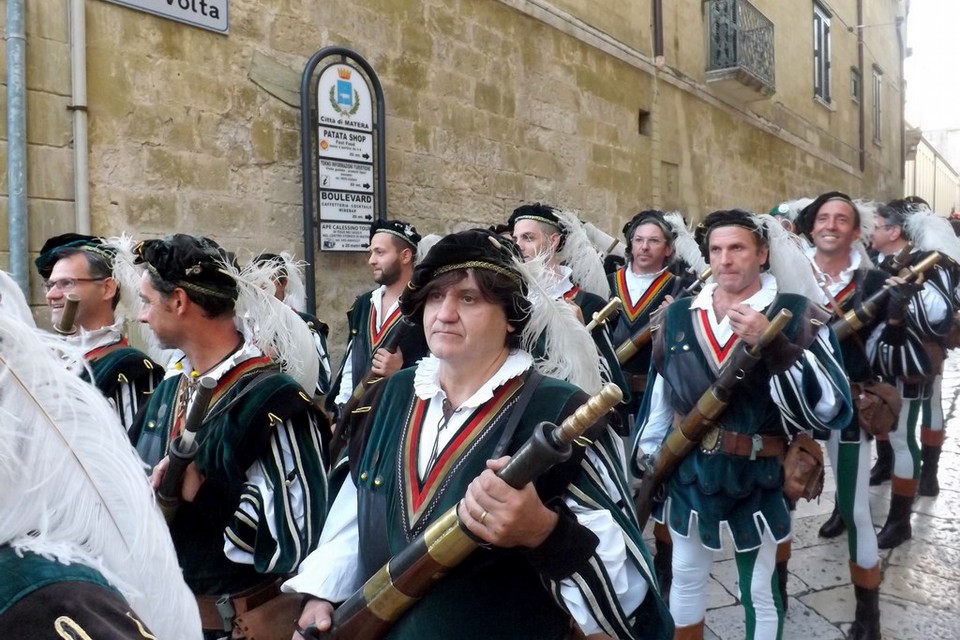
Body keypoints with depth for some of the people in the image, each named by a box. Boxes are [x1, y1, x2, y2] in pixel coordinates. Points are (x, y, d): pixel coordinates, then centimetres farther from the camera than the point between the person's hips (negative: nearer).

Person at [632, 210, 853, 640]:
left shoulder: (797, 316, -10)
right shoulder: (678, 315, 0)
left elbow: (832, 408, -21)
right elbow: (658, 396, 7)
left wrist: (773, 344, -30)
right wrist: (645, 461, 10)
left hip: (759, 479, -3)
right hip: (686, 473, 3)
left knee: (760, 593, 15)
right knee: (685, 577, 20)